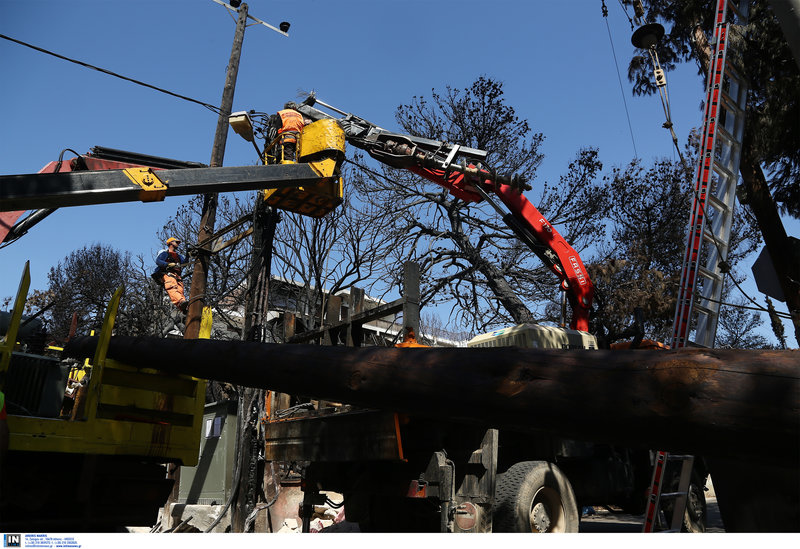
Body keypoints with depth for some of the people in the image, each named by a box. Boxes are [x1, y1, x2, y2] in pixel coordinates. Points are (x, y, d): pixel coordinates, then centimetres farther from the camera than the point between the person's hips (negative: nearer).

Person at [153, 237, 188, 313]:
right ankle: (180, 302, -62)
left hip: (177, 276, 5)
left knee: (180, 291, -21)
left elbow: (184, 261, 19)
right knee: (172, 287, -34)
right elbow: (158, 261, 1)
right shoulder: (165, 253, 19)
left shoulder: (178, 255, 38)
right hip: (167, 274, -5)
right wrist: (169, 264, -13)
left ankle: (186, 307, -47)